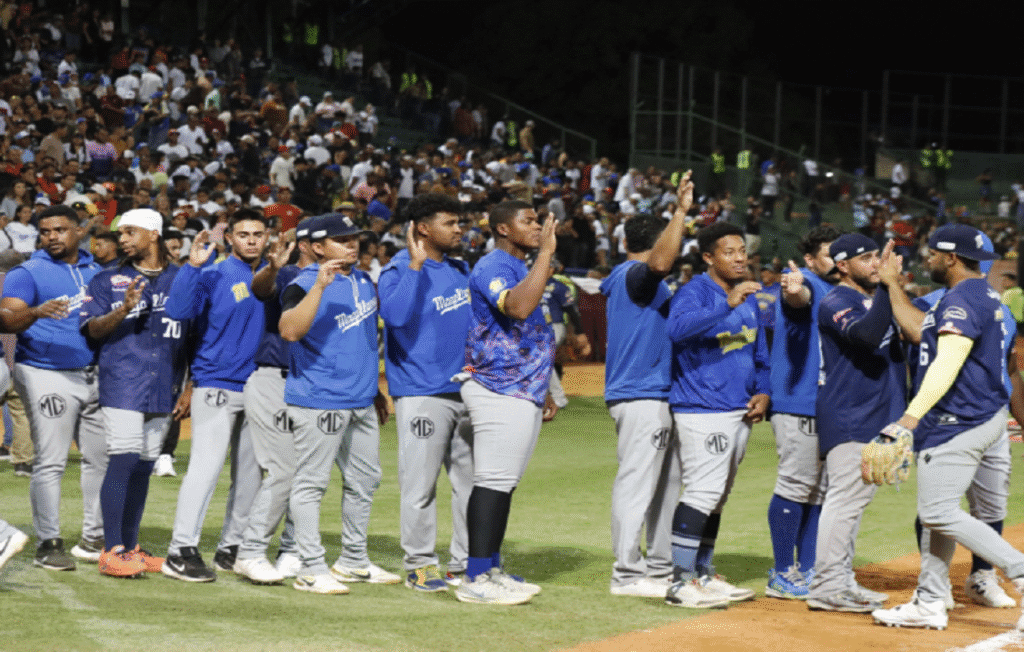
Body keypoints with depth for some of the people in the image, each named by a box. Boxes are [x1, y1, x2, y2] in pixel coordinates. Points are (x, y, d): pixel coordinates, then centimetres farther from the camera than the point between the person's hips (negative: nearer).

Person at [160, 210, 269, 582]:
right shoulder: (213, 275, -6)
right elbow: (177, 310, -20)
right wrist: (193, 265, -27)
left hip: (258, 386, 7)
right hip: (216, 386, -7)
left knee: (251, 472, 10)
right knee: (206, 465, -14)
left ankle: (232, 549, 20)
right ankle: (181, 552, -16)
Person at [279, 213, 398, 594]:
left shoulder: (364, 282, 13)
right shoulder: (305, 284, -12)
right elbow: (289, 330, -30)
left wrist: (375, 390, 24)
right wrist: (320, 285, -34)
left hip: (361, 403, 9)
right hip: (318, 401, -9)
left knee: (365, 480, 15)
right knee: (311, 483, -5)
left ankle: (354, 562, 26)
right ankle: (312, 570, -4)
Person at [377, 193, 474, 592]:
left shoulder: (461, 270, 14)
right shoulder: (399, 271, -8)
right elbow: (396, 314, -28)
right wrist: (416, 265, -26)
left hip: (467, 390, 7)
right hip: (421, 392, -7)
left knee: (472, 480, 9)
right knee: (420, 483, -3)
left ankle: (465, 563, 18)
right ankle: (420, 564, 6)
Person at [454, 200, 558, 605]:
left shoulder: (522, 270, 19)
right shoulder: (492, 267, -13)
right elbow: (518, 308, -33)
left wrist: (542, 390, 23)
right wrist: (545, 253, -29)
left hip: (523, 391, 10)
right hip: (499, 391, -10)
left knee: (505, 482, 11)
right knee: (494, 481, -11)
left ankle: (492, 571, 16)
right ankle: (476, 580, -12)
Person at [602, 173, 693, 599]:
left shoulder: (639, 281, 22)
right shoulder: (634, 275, -9)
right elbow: (661, 261, -32)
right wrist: (681, 212, -34)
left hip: (657, 396, 11)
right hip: (641, 395, -11)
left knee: (666, 482, 15)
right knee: (637, 481, -12)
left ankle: (660, 567, 22)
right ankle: (627, 574, -14)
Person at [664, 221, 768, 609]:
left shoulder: (749, 297, 15)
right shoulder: (694, 291, -11)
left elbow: (759, 349, 25)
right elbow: (678, 328, -32)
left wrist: (763, 391, 10)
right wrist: (727, 304, -36)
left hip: (740, 410, 9)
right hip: (701, 408, -9)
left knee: (717, 496, 14)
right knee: (704, 490, -15)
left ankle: (703, 574, 22)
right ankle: (681, 582, -15)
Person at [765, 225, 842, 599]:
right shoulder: (805, 282, -10)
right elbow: (800, 296, -35)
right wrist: (791, 290, -58)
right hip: (798, 403, -9)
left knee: (820, 490, 12)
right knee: (797, 484, -8)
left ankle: (806, 572, 19)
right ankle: (781, 576, -3)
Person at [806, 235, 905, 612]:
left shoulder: (877, 297, 16)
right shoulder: (835, 303, -13)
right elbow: (866, 335, -31)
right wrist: (886, 287, -31)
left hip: (875, 417, 10)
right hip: (847, 417, -10)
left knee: (857, 496, 14)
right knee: (846, 497, -12)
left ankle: (841, 581, 21)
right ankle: (826, 588, -12)